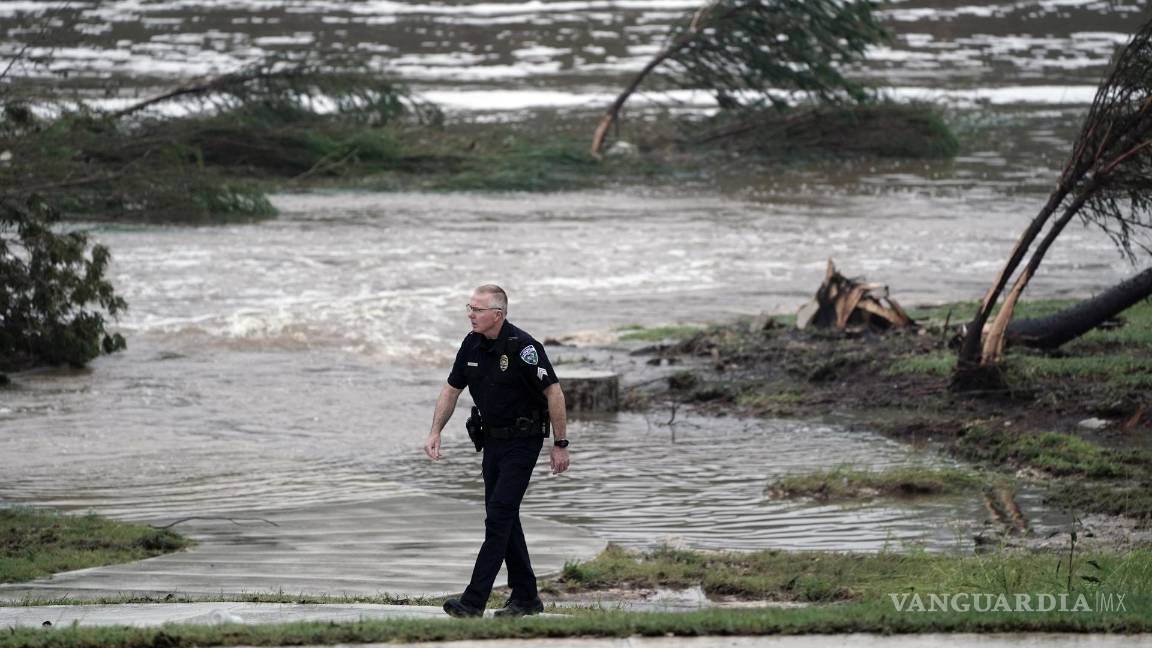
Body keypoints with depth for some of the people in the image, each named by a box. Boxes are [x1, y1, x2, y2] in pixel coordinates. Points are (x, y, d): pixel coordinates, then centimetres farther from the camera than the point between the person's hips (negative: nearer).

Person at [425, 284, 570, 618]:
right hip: (493, 439, 8)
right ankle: (526, 597, 19)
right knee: (504, 518, 10)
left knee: (499, 517, -12)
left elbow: (554, 393, -17)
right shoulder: (472, 344, 1)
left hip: (523, 441, -8)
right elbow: (452, 389, 12)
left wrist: (560, 445, -15)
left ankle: (474, 600, -16)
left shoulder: (522, 347, -21)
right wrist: (435, 433, 4)